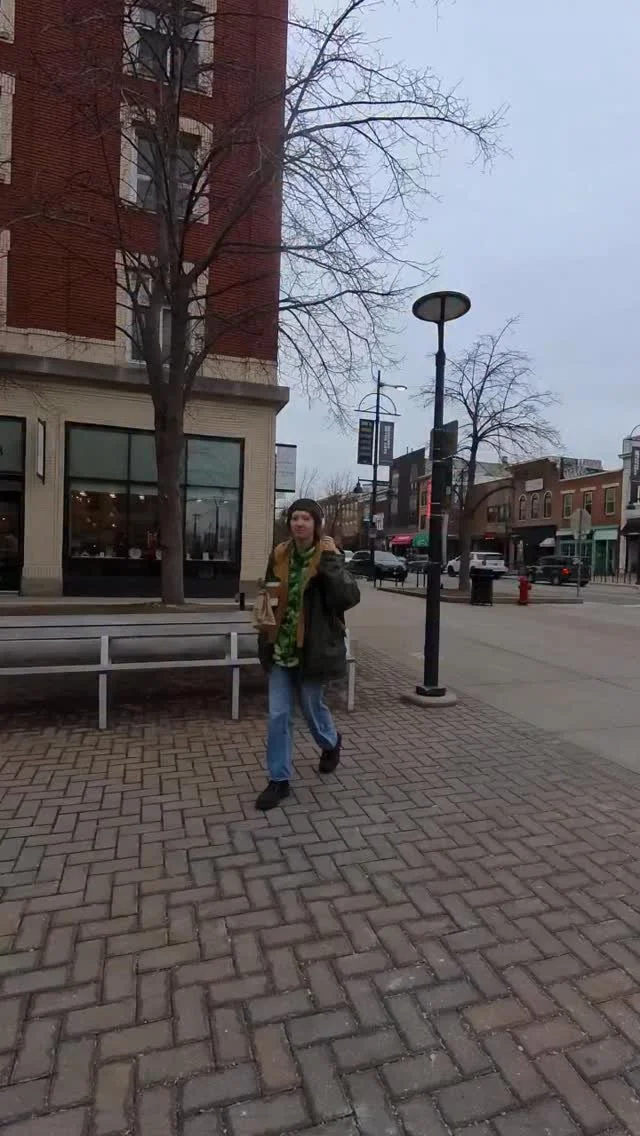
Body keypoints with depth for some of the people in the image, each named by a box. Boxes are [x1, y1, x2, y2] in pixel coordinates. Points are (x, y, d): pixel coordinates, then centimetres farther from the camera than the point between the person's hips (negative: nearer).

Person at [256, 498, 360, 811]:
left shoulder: (327, 557, -11)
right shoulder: (279, 556, 2)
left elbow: (350, 597, -22)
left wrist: (330, 563, -28)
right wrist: (265, 636, 9)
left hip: (312, 648, -4)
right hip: (281, 648, 4)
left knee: (312, 705, 14)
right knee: (278, 714, 5)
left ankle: (331, 743, 47)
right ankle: (279, 780, 19)